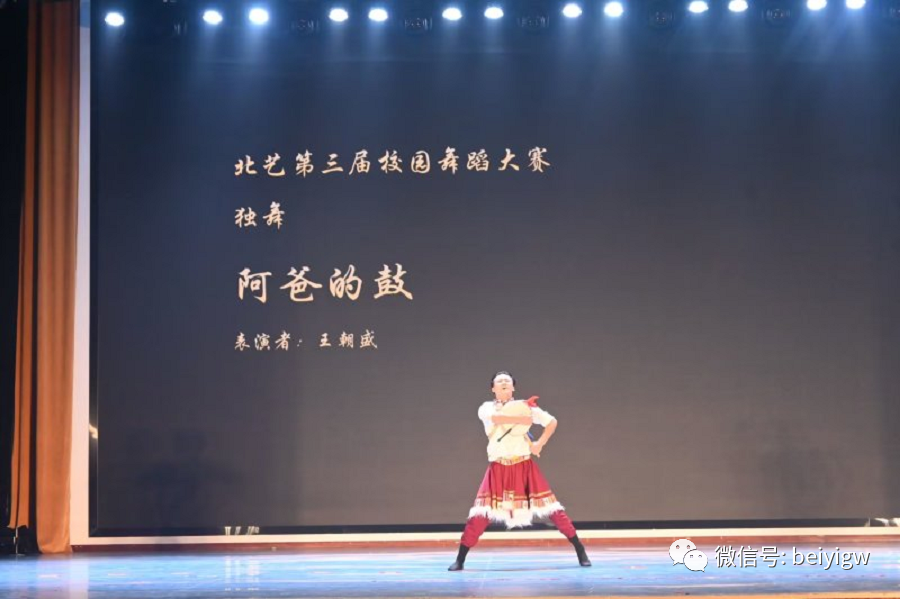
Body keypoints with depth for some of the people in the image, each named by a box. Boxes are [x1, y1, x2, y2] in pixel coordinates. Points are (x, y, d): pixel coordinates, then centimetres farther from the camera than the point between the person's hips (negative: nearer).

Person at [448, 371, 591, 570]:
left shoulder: (524, 406, 5)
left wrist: (540, 444, -3)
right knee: (481, 513, -8)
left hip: (524, 467, 1)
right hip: (498, 469, 0)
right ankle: (460, 559, 1)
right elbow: (495, 418, -22)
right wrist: (523, 420, -17)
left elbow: (552, 422, 9)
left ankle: (581, 552, 5)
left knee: (551, 507, -1)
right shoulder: (486, 408, 2)